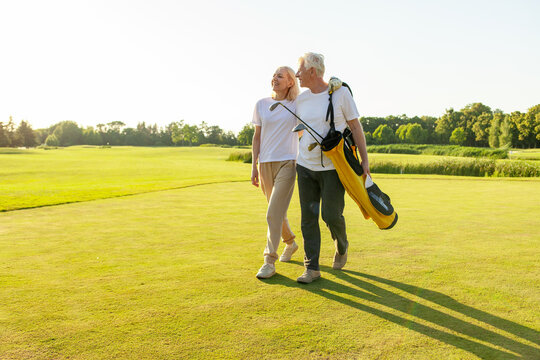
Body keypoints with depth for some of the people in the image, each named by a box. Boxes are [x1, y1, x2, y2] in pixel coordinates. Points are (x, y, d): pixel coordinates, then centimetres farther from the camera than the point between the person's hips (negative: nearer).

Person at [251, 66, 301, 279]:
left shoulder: (297, 105, 2)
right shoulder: (261, 105, 8)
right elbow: (257, 136, 10)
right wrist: (254, 166, 5)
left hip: (287, 162, -3)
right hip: (266, 163, 3)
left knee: (274, 212, -11)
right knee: (277, 211, 14)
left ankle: (269, 261, -4)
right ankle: (290, 243, 40)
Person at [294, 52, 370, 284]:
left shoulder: (341, 93, -5)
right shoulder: (301, 100, 6)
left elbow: (355, 127, -2)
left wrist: (364, 159, -6)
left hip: (333, 167, -4)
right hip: (305, 165, 4)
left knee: (331, 215, -5)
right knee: (308, 217, 1)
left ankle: (342, 247, 29)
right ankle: (312, 268, 9)